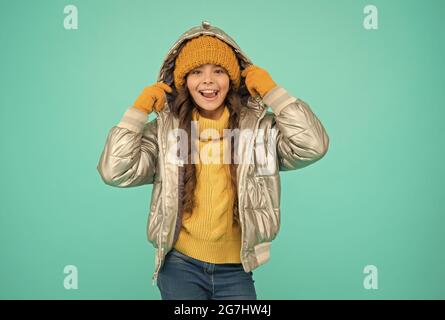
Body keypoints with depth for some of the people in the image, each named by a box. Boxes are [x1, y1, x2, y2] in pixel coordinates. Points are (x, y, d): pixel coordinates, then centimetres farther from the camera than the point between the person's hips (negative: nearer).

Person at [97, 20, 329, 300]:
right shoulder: (164, 129, -4)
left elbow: (313, 146, -18)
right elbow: (115, 172, -12)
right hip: (180, 266, 0)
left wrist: (271, 90, -12)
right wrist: (140, 108, -11)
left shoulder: (259, 127, -4)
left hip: (236, 270, 1)